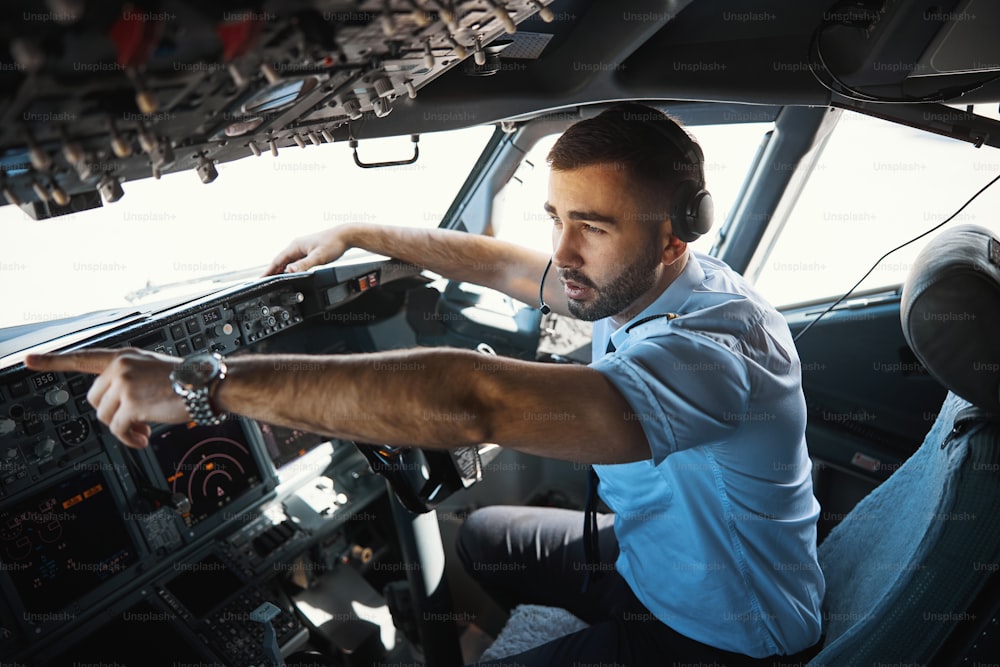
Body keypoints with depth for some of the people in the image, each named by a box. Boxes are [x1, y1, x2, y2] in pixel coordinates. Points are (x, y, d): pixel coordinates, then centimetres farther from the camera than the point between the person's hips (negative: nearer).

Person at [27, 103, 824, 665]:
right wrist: (354, 232, 6)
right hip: (648, 556, 7)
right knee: (471, 538, 16)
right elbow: (498, 263, 2)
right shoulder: (641, 286, -9)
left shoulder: (717, 347, -37)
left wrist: (206, 382, -42)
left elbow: (469, 404, -47)